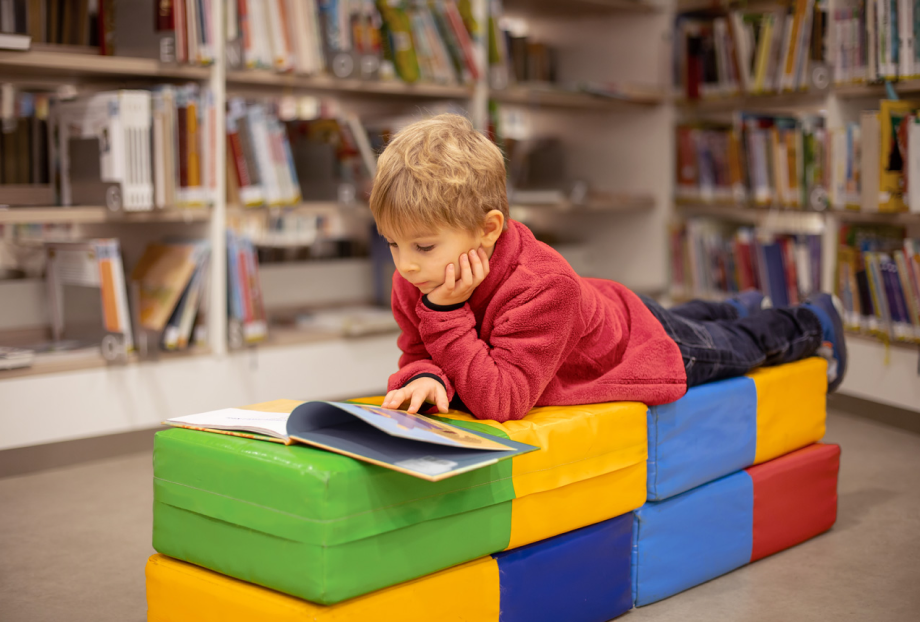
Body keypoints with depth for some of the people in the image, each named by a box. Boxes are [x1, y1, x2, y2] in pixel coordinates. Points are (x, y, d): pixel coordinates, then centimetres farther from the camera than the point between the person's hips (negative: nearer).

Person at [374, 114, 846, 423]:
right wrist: (424, 377, -41)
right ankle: (738, 308, 64)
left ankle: (814, 322, 51)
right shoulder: (416, 283, -27)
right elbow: (416, 354, -17)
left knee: (741, 346, 23)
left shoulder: (540, 288, -48)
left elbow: (500, 400, -52)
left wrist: (447, 314, -55)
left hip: (645, 343, -6)